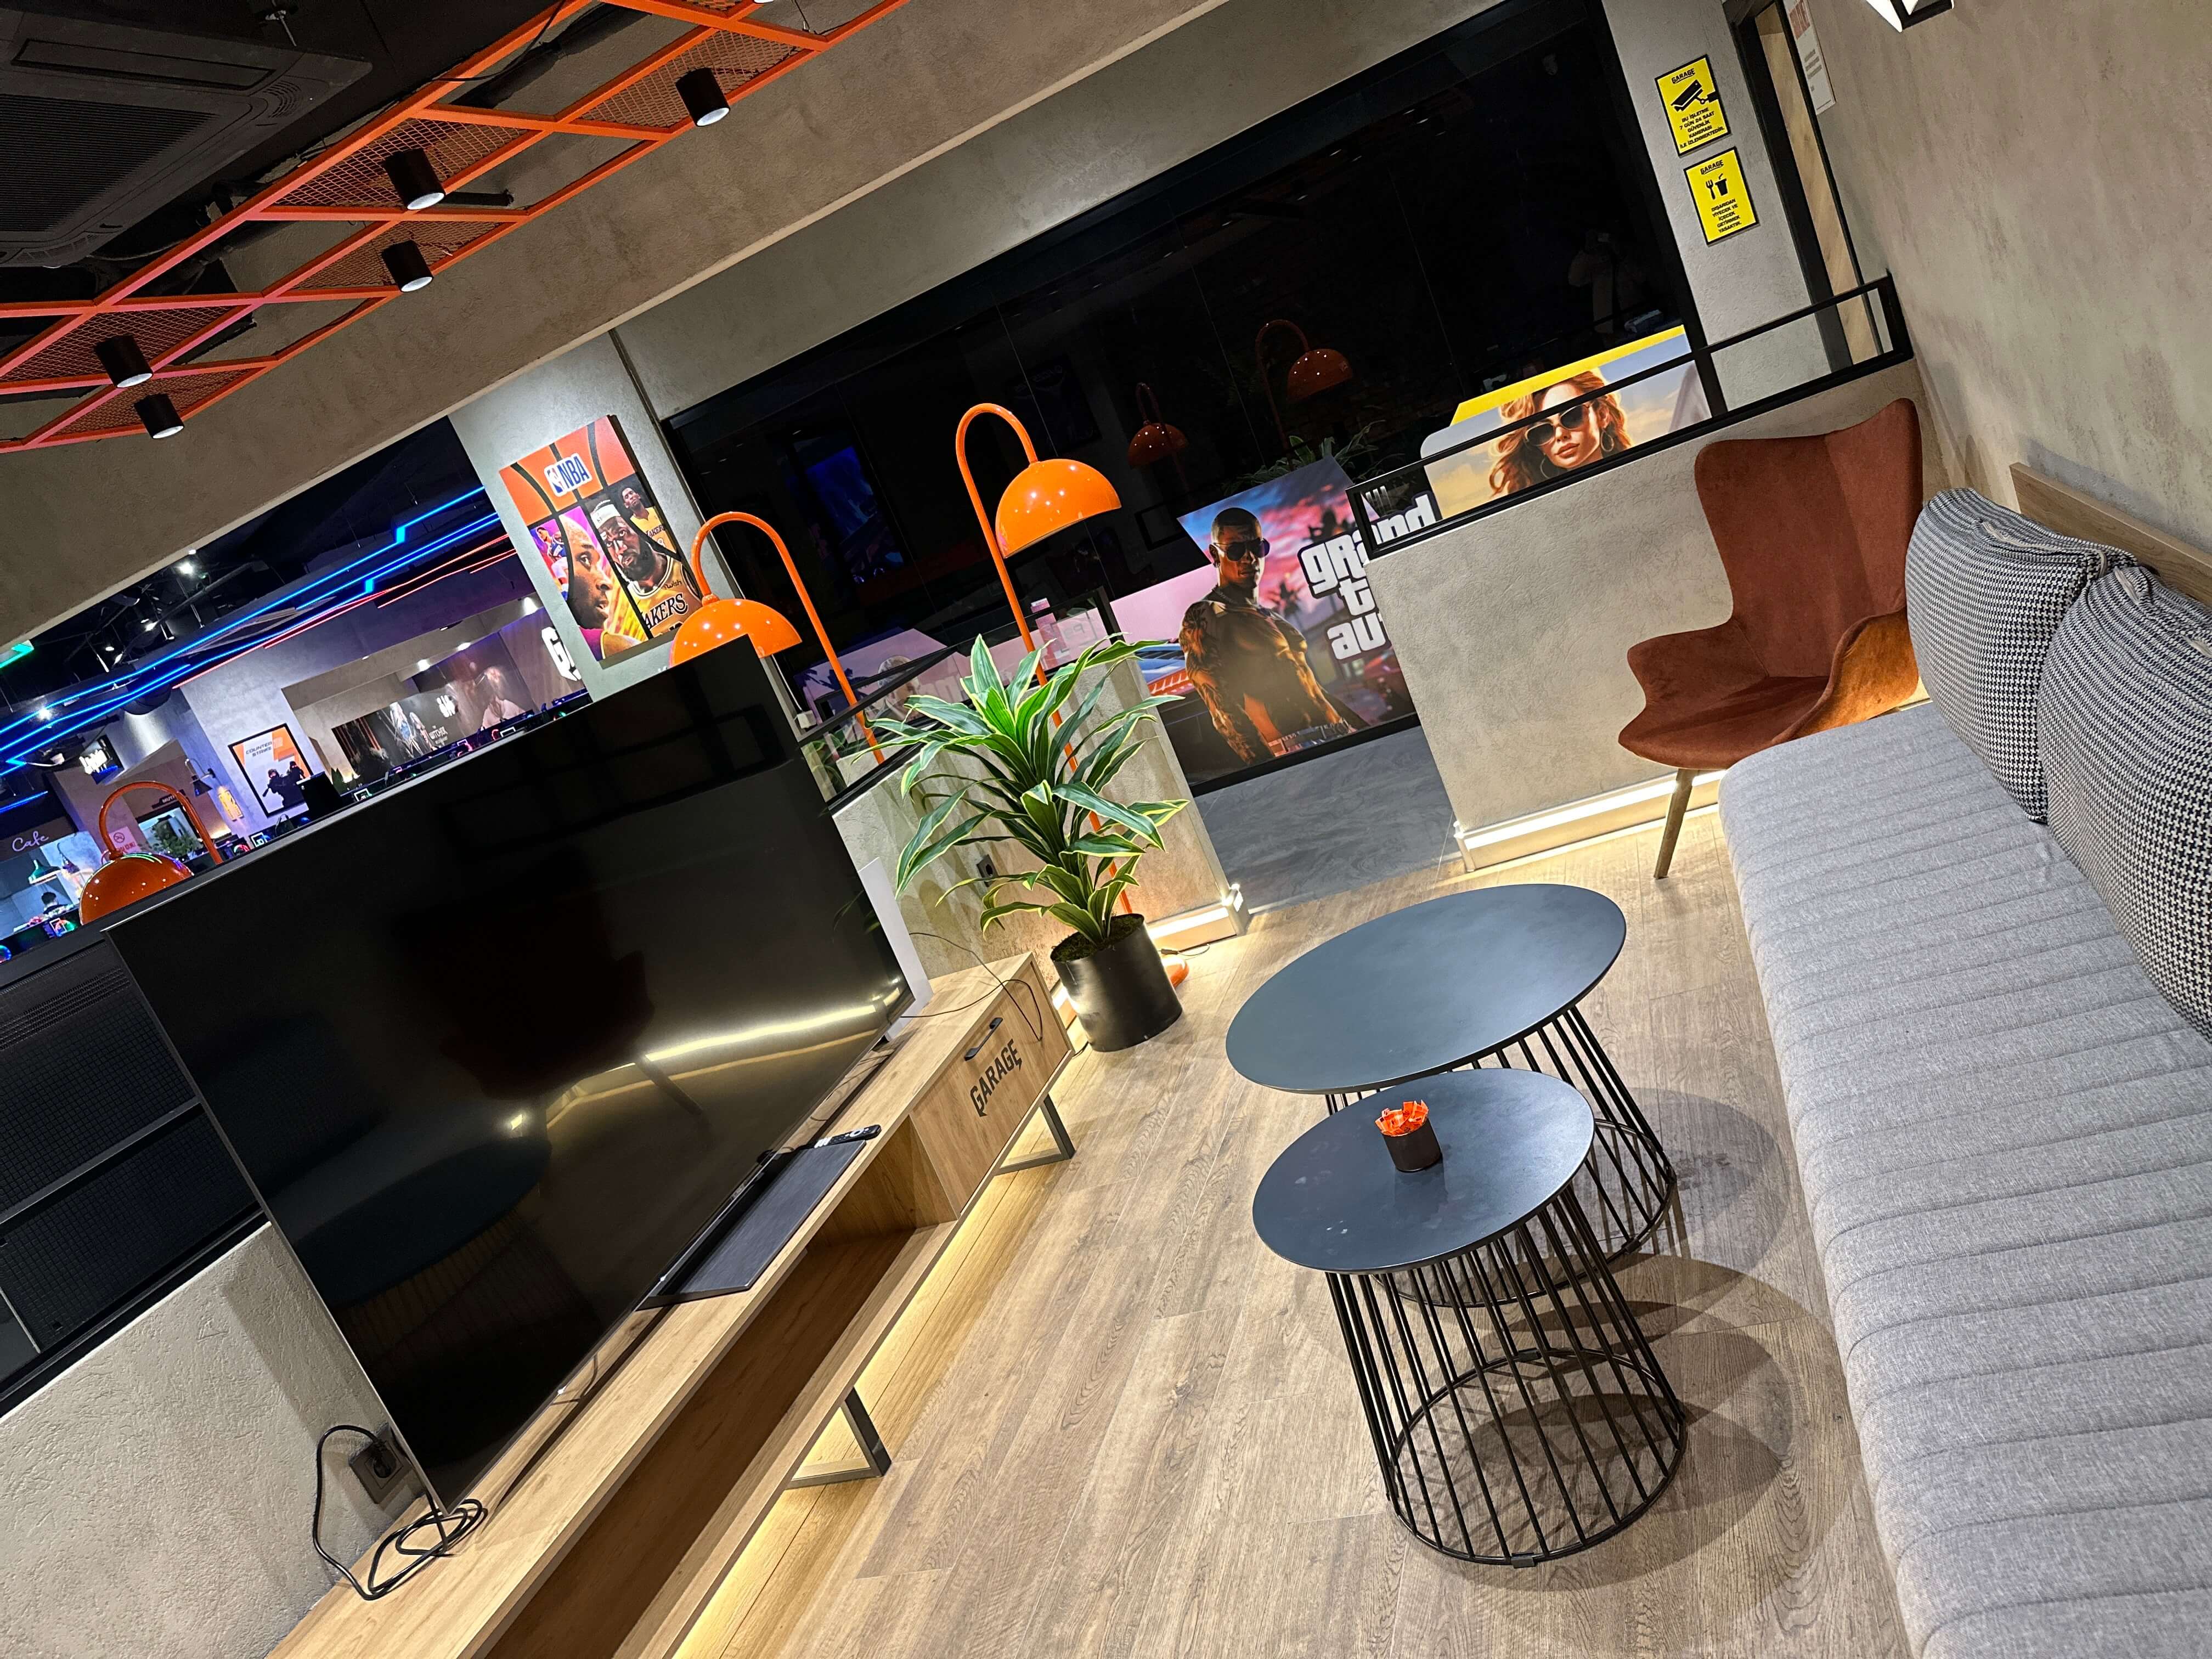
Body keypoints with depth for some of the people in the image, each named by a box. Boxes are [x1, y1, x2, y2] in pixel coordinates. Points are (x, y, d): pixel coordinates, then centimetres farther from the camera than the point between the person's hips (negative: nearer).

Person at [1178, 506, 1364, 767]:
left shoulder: (1273, 619, 28)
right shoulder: (1203, 618, 2)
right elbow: (1227, 707, -9)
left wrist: (1365, 730, 22)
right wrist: (1282, 750, -20)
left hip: (1332, 738, 8)